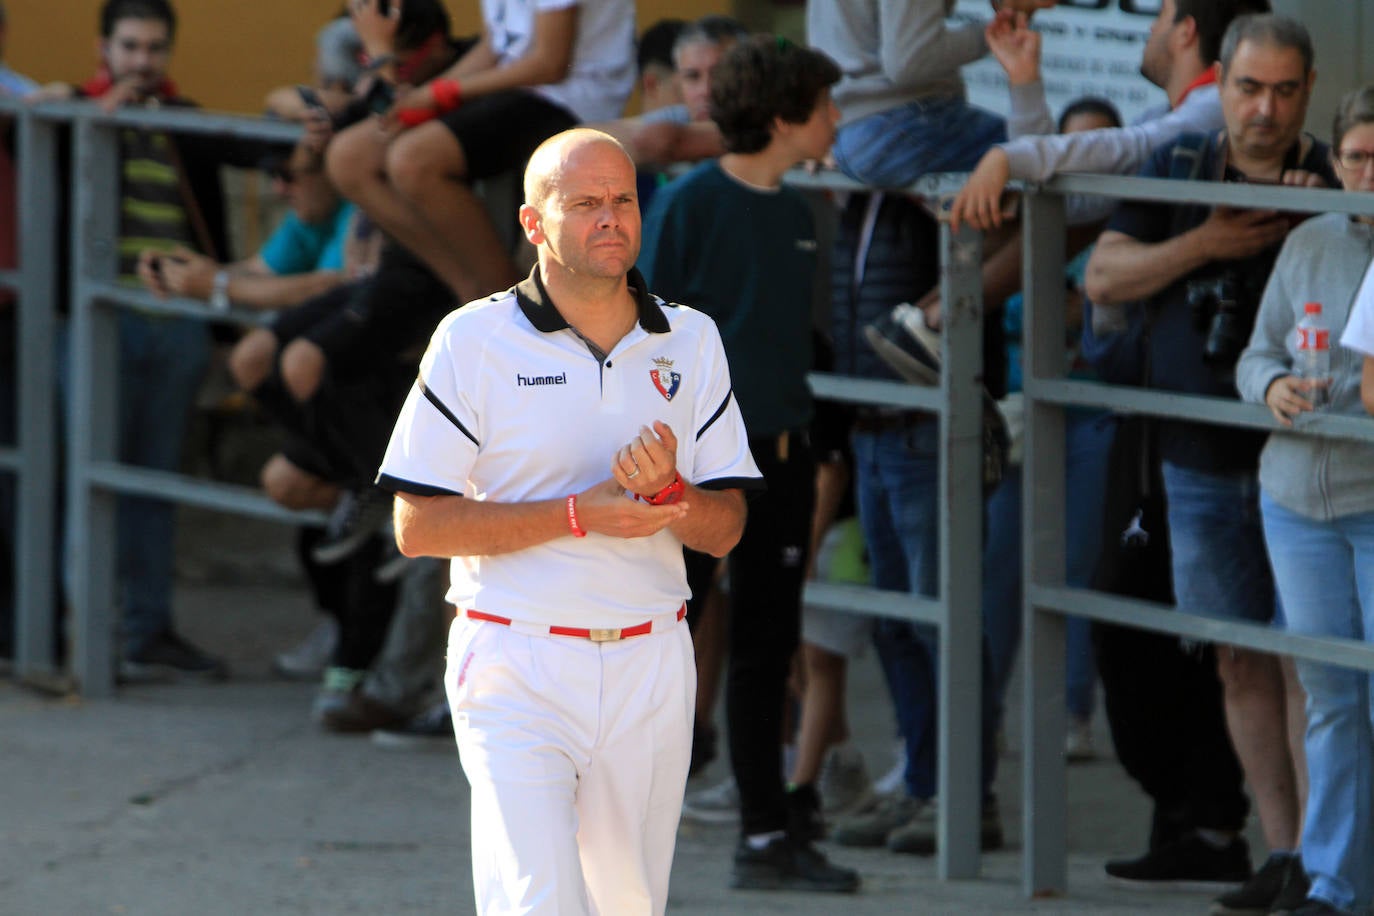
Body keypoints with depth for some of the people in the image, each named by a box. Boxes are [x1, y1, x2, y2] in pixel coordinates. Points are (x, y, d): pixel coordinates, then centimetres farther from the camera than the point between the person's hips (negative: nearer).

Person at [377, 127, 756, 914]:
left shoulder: (691, 342, 9)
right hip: (517, 670, -4)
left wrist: (668, 492, -15)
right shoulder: (474, 341, -3)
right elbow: (418, 526, -6)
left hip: (651, 668, 4)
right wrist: (579, 515, -15)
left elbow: (726, 530, 9)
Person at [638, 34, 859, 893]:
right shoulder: (689, 203, -11)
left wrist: (803, 434, 18)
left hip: (778, 451, 7)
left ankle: (769, 831, 15)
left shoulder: (796, 214, 9)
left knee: (767, 646, 10)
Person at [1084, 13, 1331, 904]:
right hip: (1202, 457, 4)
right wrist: (1203, 244, -10)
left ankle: (1306, 855, -10)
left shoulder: (1333, 183, -3)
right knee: (1239, 660, 7)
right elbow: (1103, 279, 2)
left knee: (1303, 658, -10)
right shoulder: (1178, 171, 7)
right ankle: (1279, 842, 13)